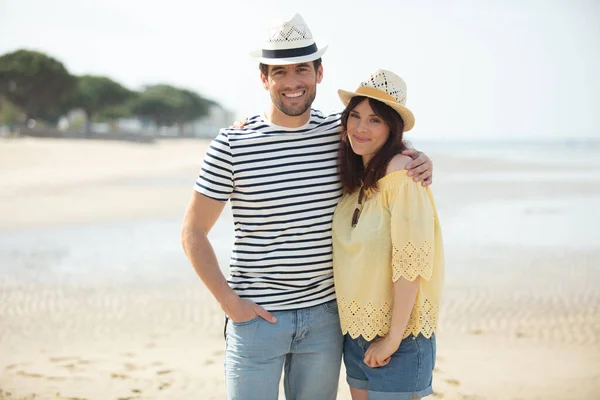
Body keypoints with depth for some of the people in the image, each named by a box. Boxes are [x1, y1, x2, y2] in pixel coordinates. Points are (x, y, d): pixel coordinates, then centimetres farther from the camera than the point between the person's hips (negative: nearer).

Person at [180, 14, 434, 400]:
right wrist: (228, 300, -9)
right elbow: (193, 232, -3)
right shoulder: (232, 145, -8)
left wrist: (419, 161, -2)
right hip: (257, 316, -3)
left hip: (324, 316, 3)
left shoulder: (339, 133, 1)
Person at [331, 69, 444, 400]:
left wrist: (393, 337, -17)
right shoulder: (355, 176, 5)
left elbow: (411, 262, -20)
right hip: (355, 327, 7)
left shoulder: (402, 176, -18)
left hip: (396, 328, -7)